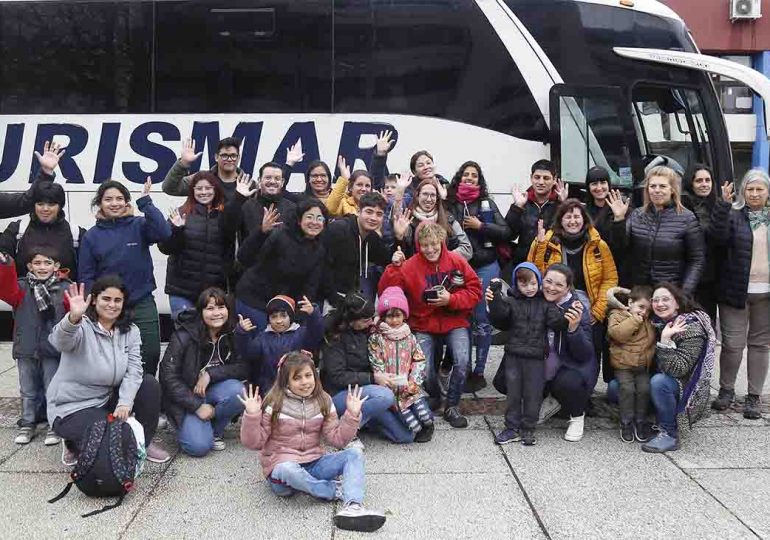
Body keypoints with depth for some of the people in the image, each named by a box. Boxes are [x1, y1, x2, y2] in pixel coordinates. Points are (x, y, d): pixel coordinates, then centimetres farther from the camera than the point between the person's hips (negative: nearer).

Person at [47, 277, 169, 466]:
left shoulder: (130, 331, 0)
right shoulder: (81, 327, -17)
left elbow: (133, 371, -10)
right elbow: (61, 342, -41)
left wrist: (125, 402, -26)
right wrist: (74, 318, -62)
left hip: (108, 400, 6)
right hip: (72, 407, -6)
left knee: (149, 384, -12)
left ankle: (144, 443, 5)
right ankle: (74, 444, 7)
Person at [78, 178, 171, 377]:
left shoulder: (139, 226, 1)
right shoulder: (91, 236, 4)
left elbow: (163, 233, -20)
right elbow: (86, 276, 4)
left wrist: (145, 202, -22)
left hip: (142, 304, -1)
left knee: (150, 356, 1)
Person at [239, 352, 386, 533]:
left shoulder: (323, 401, 4)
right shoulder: (274, 404, -8)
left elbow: (337, 439, 1)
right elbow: (254, 443, -8)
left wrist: (352, 415, -11)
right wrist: (252, 415, -24)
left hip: (313, 464, 5)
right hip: (281, 467, -4)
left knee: (354, 454, -16)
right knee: (289, 470, -41)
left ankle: (352, 506, -39)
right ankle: (336, 490, -18)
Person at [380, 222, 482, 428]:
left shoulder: (456, 261, -6)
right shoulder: (410, 266, -9)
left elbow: (475, 290, -4)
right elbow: (387, 293, -14)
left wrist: (451, 299, -17)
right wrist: (394, 267, -25)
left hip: (454, 321, 1)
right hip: (424, 325, 0)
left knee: (462, 361, -23)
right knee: (424, 371, -15)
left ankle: (452, 406, 2)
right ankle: (434, 397, 24)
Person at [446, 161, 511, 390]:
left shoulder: (487, 203, 3)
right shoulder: (449, 203, 2)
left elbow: (505, 232, -1)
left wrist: (480, 226, -10)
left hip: (485, 268, -1)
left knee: (482, 320, 2)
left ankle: (479, 371, 12)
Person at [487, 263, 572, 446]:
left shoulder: (546, 303, 3)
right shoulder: (511, 301, 2)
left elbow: (556, 321, -8)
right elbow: (499, 317, -12)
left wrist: (568, 319, -30)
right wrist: (494, 299, -29)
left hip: (536, 357, 0)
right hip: (513, 356, 1)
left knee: (533, 394, 5)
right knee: (513, 393, 9)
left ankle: (528, 429, 18)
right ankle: (512, 428, 19)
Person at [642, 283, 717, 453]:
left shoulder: (691, 328, -17)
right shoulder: (657, 323, 2)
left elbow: (677, 370, -27)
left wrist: (665, 340, -35)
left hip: (687, 389, -7)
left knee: (659, 382, -37)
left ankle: (669, 434, -21)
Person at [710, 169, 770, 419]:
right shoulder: (733, 214, 0)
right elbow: (719, 237, -18)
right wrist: (723, 204, -25)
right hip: (737, 291, -2)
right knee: (732, 344, -1)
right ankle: (726, 390, 17)